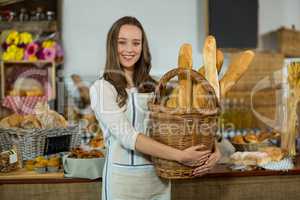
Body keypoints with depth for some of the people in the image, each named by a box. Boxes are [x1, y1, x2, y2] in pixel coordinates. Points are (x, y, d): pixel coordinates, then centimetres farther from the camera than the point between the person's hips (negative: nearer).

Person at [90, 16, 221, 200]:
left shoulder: (154, 87, 7)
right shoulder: (102, 88, -8)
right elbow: (127, 136, -18)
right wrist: (179, 156, -24)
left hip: (160, 177, 4)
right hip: (123, 178, -4)